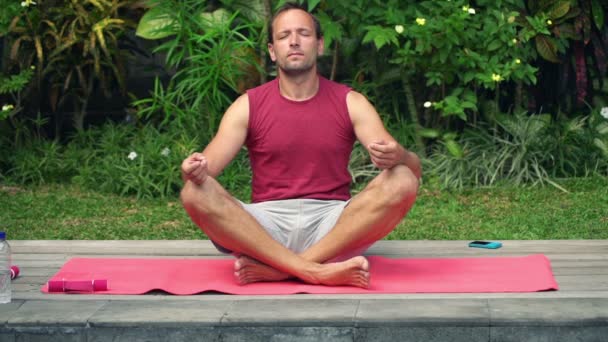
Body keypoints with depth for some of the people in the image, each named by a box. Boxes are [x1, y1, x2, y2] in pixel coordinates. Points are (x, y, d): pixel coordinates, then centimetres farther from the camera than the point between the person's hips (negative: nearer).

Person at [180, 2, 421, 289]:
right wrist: (194, 170, -28)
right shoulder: (248, 106, 7)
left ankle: (274, 269, -31)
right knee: (194, 193, -27)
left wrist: (396, 156, -28)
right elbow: (206, 169, -2)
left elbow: (414, 167, -2)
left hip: (334, 228, 1)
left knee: (403, 182, -26)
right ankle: (316, 270, -36)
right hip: (266, 227, 0)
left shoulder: (350, 103, 7)